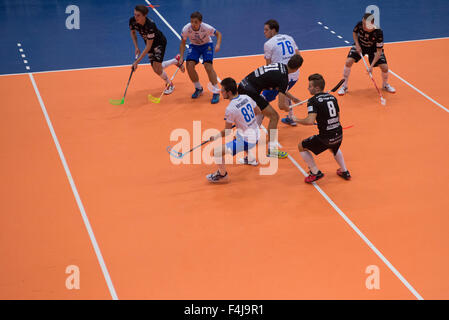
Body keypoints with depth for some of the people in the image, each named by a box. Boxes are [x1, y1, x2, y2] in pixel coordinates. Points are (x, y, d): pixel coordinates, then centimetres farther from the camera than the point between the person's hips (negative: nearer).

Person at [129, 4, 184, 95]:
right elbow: (133, 33, 3)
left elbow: (148, 47, -34)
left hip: (160, 42, -7)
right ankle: (176, 60, 36)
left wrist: (137, 61, -34)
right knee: (156, 68, 11)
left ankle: (170, 85, 17)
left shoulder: (150, 25, -40)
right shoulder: (132, 21, -23)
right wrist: (136, 47, -9)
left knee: (157, 69, -13)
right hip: (149, 42, 7)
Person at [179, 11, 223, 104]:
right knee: (189, 65, -18)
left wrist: (218, 45, -32)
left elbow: (218, 34, -13)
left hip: (207, 45, -2)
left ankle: (216, 92, -12)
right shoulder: (186, 29, -25)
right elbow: (183, 43, -9)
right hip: (194, 46, 3)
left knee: (208, 66, -23)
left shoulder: (206, 28, -30)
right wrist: (181, 57, -18)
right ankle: (198, 89, 6)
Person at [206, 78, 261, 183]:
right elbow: (258, 112, 15)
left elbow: (227, 131, -13)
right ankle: (251, 159, 54)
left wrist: (215, 137, 3)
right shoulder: (246, 97, -2)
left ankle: (222, 175, 10)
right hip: (257, 136, 9)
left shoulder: (230, 109, -22)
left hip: (247, 141, -9)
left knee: (216, 151, -9)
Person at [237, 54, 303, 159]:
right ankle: (272, 151, 0)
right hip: (250, 92, -9)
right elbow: (281, 105, -13)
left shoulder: (279, 65, 10)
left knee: (260, 112, 31)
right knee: (274, 116, -2)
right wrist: (288, 107, 10)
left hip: (243, 85, 9)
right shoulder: (283, 78, -14)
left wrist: (292, 98, 33)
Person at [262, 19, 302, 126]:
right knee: (284, 93, 36)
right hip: (295, 74, 7)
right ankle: (290, 118, 44)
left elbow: (268, 64, 1)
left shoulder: (268, 44, -5)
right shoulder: (289, 38, 13)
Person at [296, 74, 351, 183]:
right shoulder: (332, 97, 10)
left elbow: (310, 121, -23)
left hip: (326, 137, -7)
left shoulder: (313, 101, -11)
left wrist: (297, 120, -6)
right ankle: (344, 171, 41)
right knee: (334, 148, 41)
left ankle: (315, 173, 9)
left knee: (302, 147, 14)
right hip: (339, 135, 7)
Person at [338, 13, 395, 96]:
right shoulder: (359, 25, -28)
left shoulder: (378, 33, -36)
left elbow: (379, 51, -29)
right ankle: (344, 86, -1)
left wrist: (371, 66, -35)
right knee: (348, 62, -19)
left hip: (374, 48, -2)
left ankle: (385, 85, 20)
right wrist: (357, 45, -16)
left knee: (384, 67, -14)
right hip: (360, 45, 2)